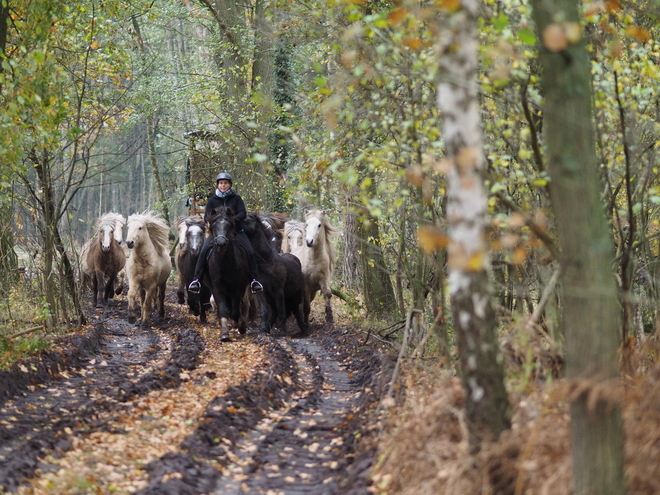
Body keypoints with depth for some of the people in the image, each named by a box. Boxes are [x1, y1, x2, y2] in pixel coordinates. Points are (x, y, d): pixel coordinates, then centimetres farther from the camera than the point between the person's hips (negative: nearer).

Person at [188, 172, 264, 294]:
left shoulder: (236, 198, 5)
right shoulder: (212, 200, 8)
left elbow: (243, 214, -5)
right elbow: (206, 217, 3)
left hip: (236, 231, 0)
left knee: (250, 252, -19)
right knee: (203, 251, -22)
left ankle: (254, 280, -10)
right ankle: (196, 280, -21)